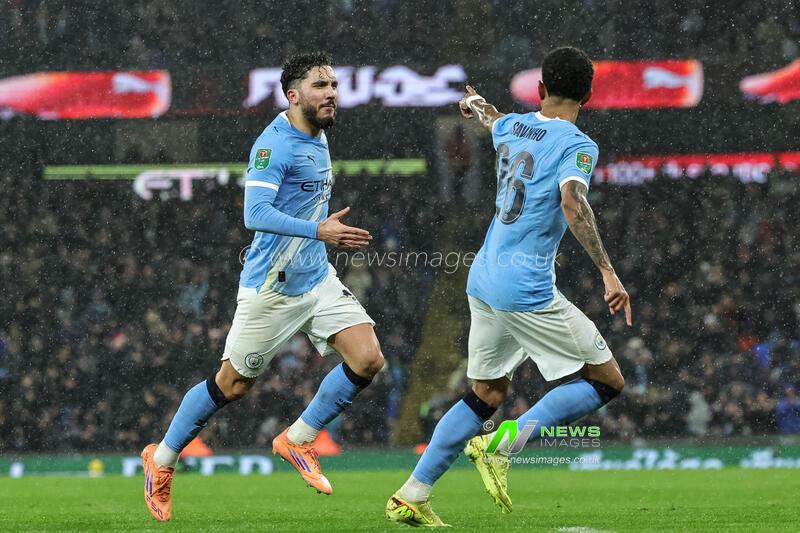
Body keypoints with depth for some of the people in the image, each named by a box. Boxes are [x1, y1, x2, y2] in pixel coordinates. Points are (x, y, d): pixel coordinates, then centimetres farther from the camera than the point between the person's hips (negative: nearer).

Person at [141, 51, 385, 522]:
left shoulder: (318, 139, 9)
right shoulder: (274, 144, -19)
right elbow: (255, 214, -31)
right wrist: (318, 230, -39)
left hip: (317, 279, 7)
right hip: (270, 287, -7)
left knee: (368, 359, -10)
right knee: (233, 385, 4)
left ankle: (298, 440, 8)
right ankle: (161, 460, 25)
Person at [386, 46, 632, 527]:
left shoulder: (511, 128, 11)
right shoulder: (577, 146, -11)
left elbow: (490, 117, 36)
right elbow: (573, 203, -28)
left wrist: (475, 102, 61)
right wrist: (608, 272, -30)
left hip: (484, 283, 8)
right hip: (528, 291, -8)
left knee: (488, 394, 19)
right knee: (608, 380, 1)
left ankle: (412, 496, 13)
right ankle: (501, 447, -10)